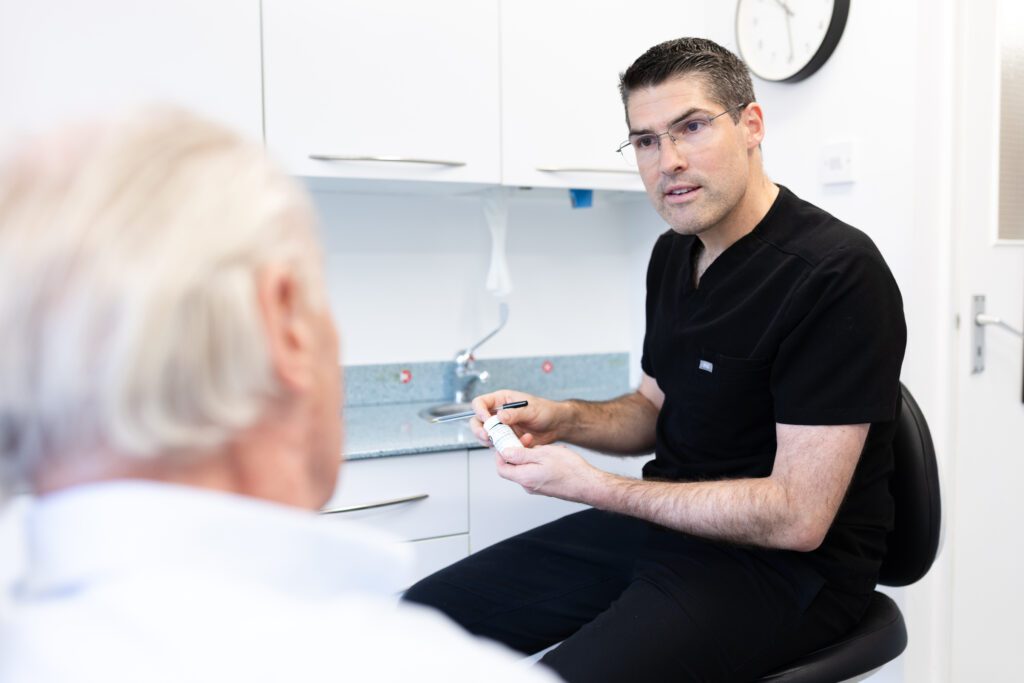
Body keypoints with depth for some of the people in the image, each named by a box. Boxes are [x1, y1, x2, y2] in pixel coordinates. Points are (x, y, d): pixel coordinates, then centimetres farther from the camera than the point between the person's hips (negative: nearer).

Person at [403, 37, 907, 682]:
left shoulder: (837, 273, -20)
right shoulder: (674, 253, 7)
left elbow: (796, 517, -22)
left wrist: (594, 486, -19)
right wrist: (565, 418, -3)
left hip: (786, 563, -7)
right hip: (672, 523, 7)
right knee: (415, 620, -1)